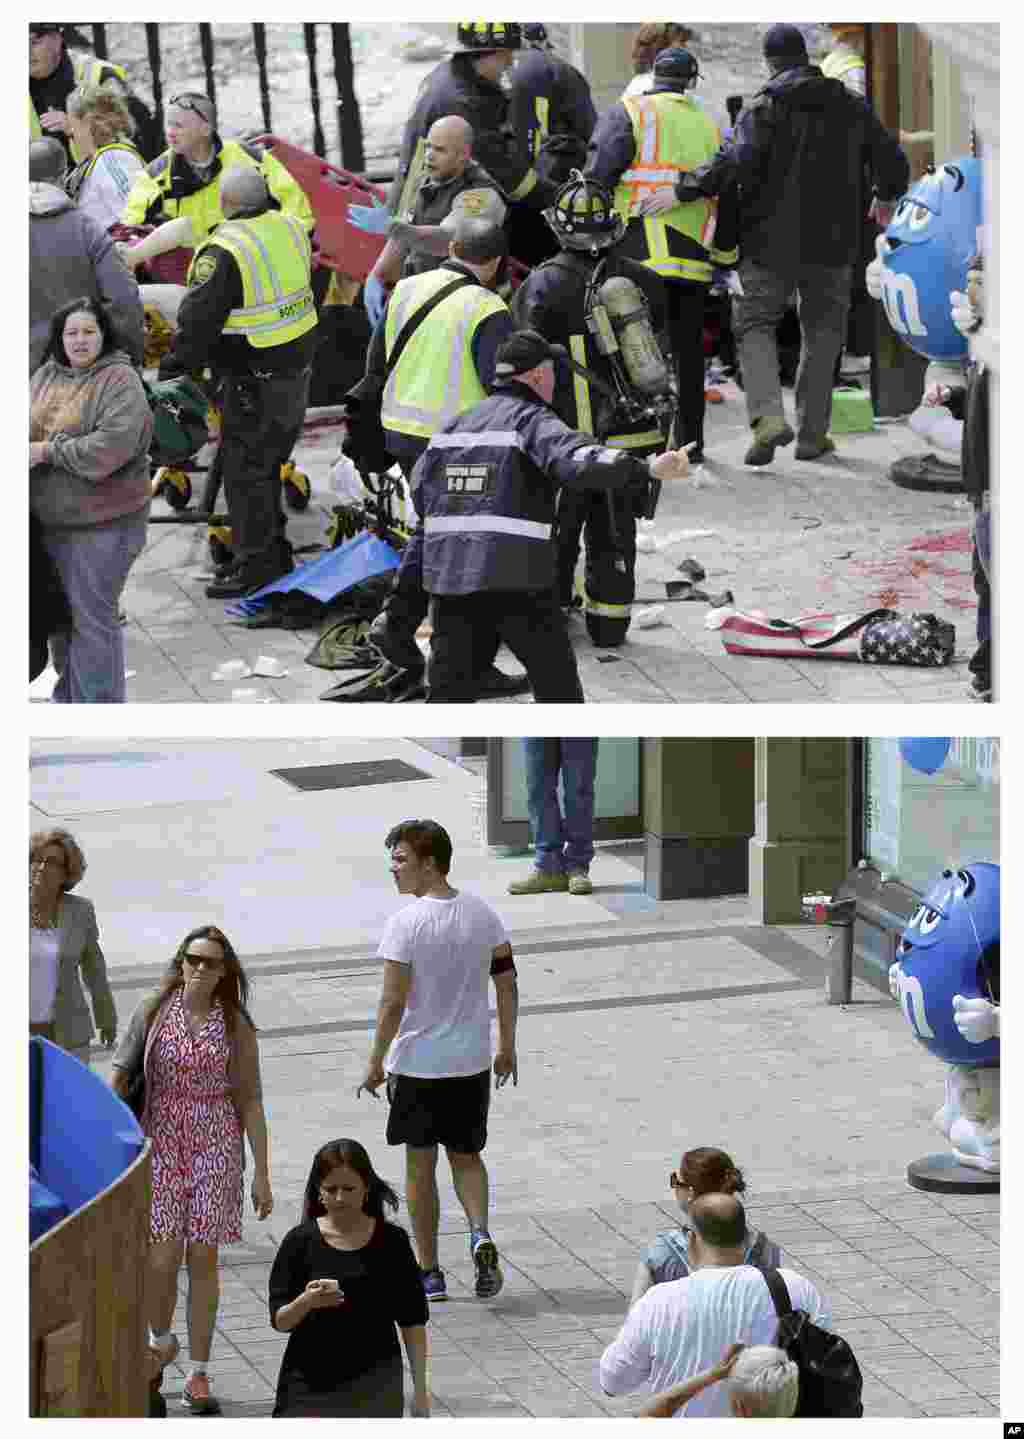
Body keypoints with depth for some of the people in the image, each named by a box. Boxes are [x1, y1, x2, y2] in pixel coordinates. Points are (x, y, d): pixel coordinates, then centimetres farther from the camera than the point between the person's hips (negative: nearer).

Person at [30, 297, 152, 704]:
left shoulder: (119, 381, -11)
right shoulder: (45, 376, 10)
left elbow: (112, 445, -23)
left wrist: (50, 452, -20)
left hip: (100, 524, -7)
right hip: (50, 518, 7)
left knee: (92, 616, -4)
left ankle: (100, 704, 4)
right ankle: (68, 696, 34)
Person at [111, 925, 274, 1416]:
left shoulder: (235, 1024, 1)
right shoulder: (153, 1012, -1)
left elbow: (250, 1102, 3)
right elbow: (118, 1080, 1)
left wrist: (261, 1173, 0)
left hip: (215, 1146, 0)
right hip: (159, 1142, 0)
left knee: (202, 1258, 1)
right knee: (162, 1258, -8)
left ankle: (198, 1374, 11)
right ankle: (160, 1342, 22)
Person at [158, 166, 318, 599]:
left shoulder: (223, 253, -23)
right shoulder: (290, 227, 0)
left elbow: (196, 323, -20)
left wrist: (170, 373, -10)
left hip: (255, 381, -8)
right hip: (297, 369, 8)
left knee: (244, 471, 2)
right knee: (267, 466, 21)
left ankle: (254, 565, 6)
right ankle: (275, 554, 30)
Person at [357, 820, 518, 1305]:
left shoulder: (405, 924, -17)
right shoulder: (482, 914, 0)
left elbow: (393, 1003, -18)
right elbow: (507, 983, 6)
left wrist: (376, 1061, -7)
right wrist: (507, 1047, 16)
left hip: (418, 1062, -5)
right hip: (473, 1060, 5)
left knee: (420, 1164, 9)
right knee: (466, 1156, 19)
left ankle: (428, 1272, 14)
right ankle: (481, 1236, -6)